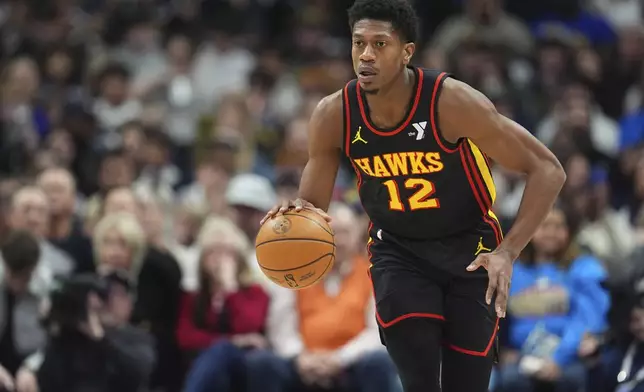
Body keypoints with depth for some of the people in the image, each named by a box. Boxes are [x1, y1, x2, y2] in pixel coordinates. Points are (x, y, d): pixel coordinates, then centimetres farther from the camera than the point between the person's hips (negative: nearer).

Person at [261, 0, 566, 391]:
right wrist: (296, 213, -28)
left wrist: (508, 252, -29)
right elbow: (313, 203, -2)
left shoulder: (452, 102, -26)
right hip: (397, 252, 2)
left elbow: (548, 170, -20)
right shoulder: (334, 116, -16)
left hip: (470, 251, -2)